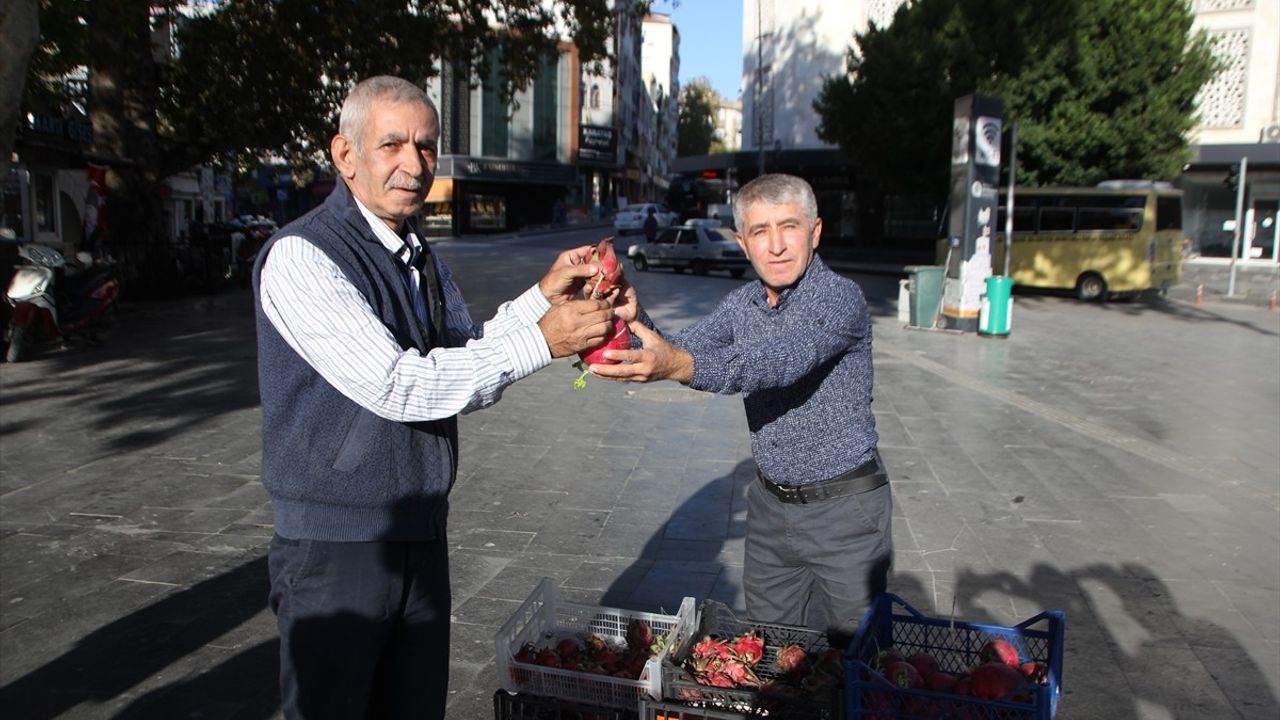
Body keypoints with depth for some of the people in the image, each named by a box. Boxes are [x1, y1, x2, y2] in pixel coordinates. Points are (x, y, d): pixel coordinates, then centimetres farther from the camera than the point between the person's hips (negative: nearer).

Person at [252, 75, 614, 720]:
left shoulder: (423, 260, 10)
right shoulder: (301, 257, -17)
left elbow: (465, 364, 7)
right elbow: (395, 386, -25)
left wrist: (543, 294, -6)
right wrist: (540, 340, -24)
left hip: (423, 534, 7)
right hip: (337, 545, -7)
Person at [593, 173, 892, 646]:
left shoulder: (841, 298, -19)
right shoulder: (741, 304, 3)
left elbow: (783, 360, -37)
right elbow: (681, 349, -3)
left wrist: (680, 366, -52)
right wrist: (634, 320, -25)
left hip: (843, 506, -6)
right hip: (770, 503, 6)